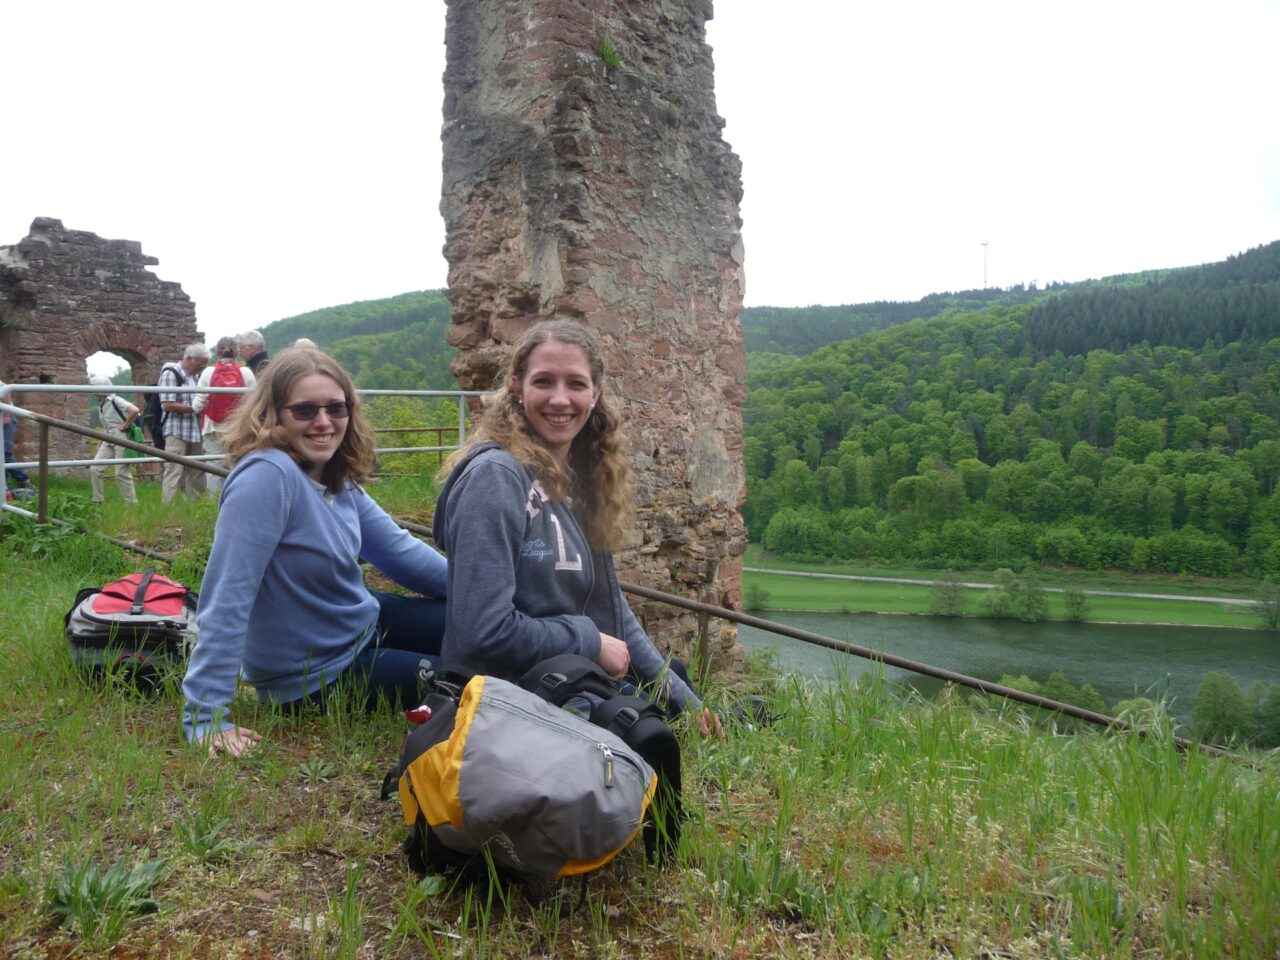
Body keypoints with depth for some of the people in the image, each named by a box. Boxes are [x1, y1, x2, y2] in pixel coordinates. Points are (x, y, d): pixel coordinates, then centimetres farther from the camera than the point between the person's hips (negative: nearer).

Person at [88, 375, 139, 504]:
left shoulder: (115, 401, -13)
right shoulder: (101, 404, 13)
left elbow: (134, 410, -29)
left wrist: (125, 425, -19)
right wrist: (99, 446, 19)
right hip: (108, 441, 8)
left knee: (121, 473, -6)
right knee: (94, 469, 2)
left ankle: (132, 503, 3)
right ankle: (98, 501, 10)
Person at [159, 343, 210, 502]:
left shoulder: (196, 376, 15)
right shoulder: (171, 374, -7)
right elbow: (167, 405, -15)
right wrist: (193, 408, -15)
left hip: (196, 432, 7)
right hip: (177, 432, -7)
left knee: (196, 473, 9)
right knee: (174, 472, -9)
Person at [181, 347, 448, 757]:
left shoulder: (338, 478, -4)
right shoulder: (267, 476, -29)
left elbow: (398, 547, 6)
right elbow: (226, 602, -32)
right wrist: (207, 717, -33)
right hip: (316, 677, -8)